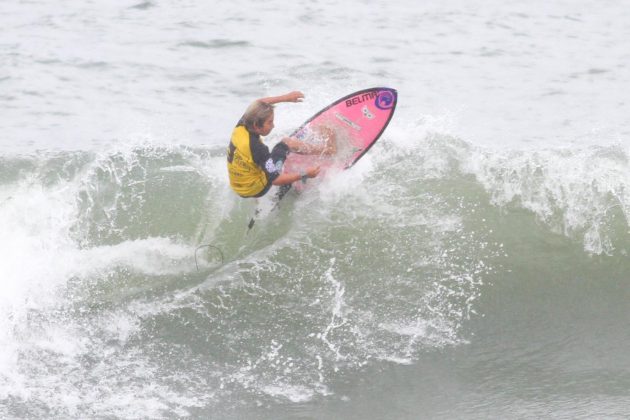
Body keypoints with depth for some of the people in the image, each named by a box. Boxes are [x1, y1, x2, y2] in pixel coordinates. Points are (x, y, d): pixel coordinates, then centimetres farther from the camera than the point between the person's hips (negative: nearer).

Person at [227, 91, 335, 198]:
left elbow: (258, 104, 9)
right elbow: (274, 180, -30)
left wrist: (286, 97, 8)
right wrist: (304, 174, -25)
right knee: (287, 143, 3)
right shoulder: (256, 148, -34)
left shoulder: (240, 127, -12)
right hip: (257, 190, -7)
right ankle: (324, 150, 20)